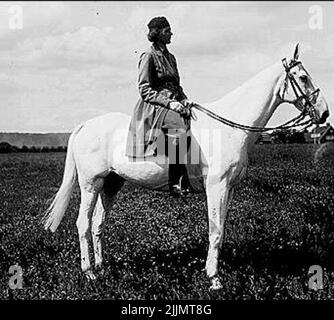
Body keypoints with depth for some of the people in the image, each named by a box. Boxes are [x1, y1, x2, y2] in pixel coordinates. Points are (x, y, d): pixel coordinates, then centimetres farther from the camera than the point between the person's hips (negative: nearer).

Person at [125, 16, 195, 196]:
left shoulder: (170, 57, 20)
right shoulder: (149, 57, -4)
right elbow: (145, 90, -8)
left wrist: (184, 100, 5)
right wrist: (168, 102, -18)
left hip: (174, 105, 9)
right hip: (154, 109, -9)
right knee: (182, 126, -32)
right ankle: (175, 182, -29)